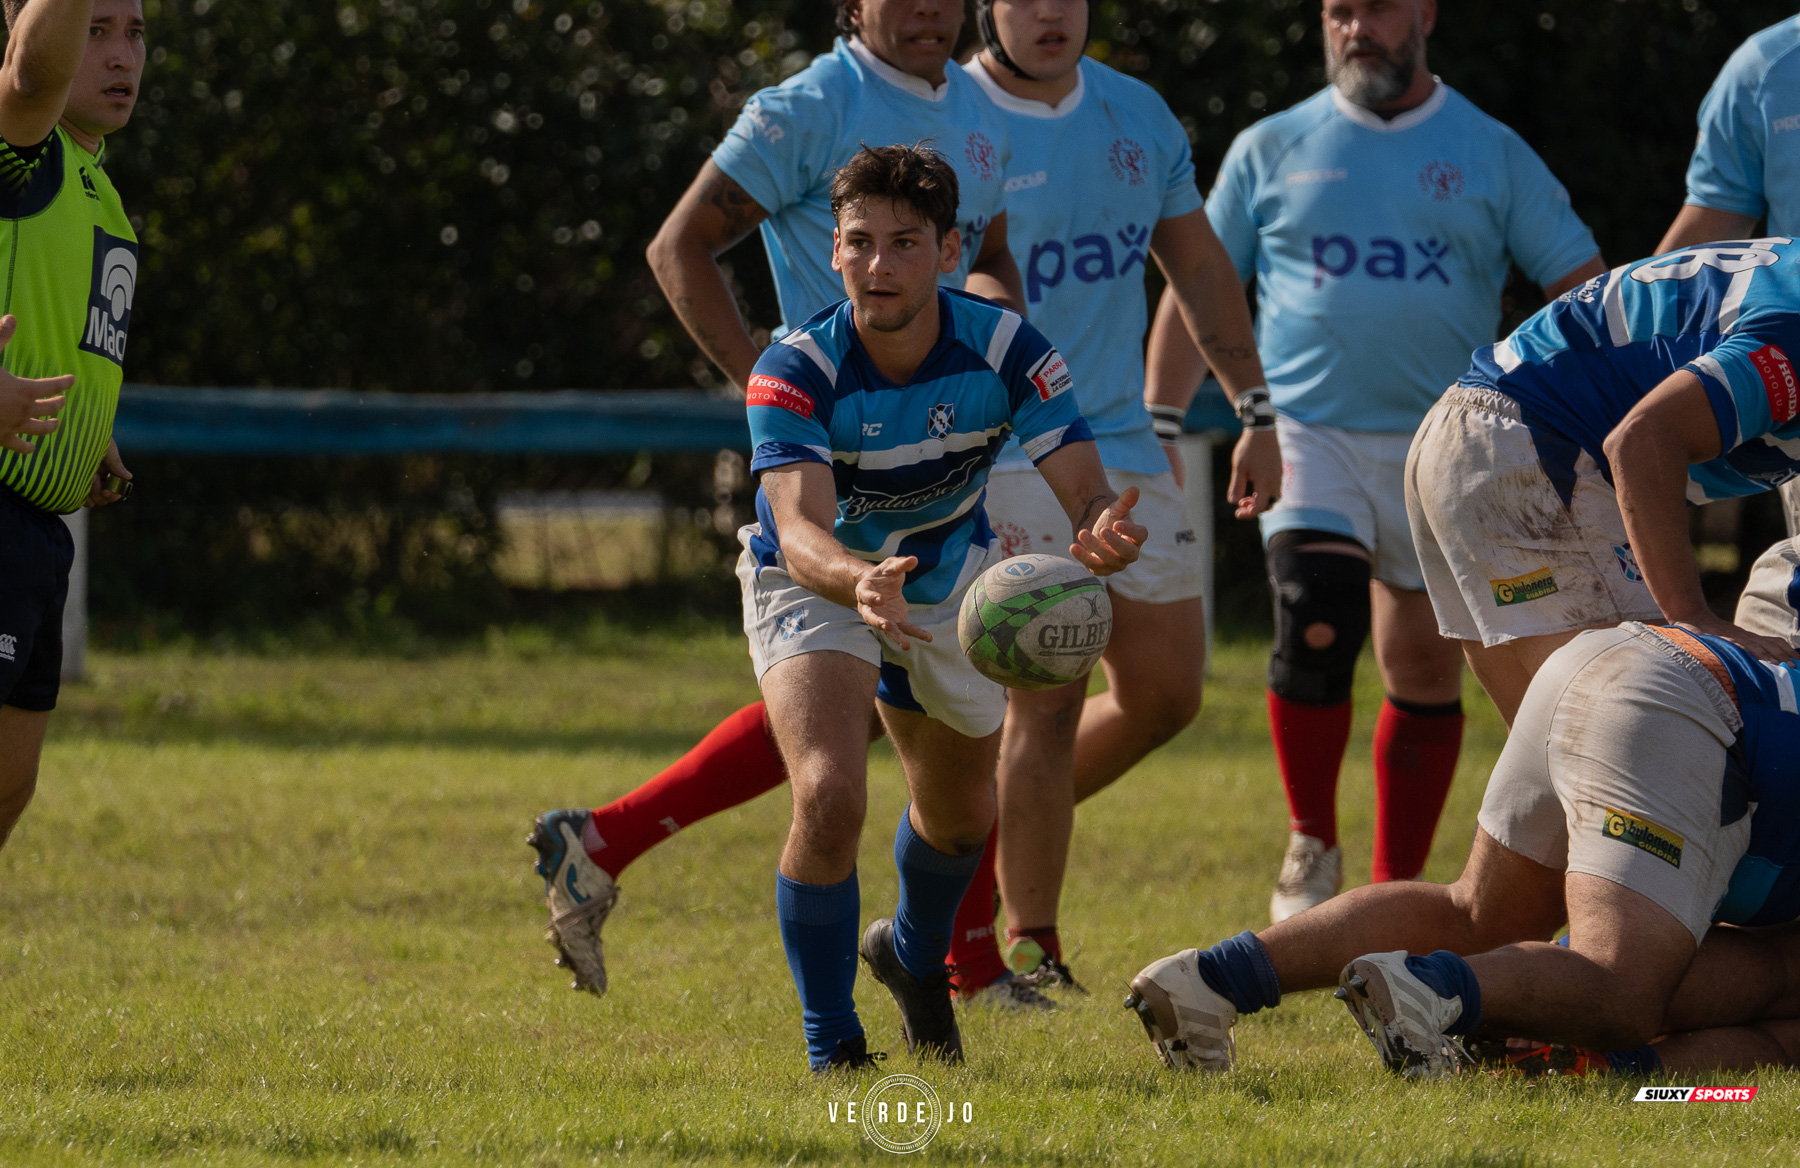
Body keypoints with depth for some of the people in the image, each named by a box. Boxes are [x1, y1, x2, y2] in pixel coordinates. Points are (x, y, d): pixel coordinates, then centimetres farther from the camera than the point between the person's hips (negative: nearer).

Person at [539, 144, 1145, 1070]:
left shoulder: (1006, 351, -27)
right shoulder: (795, 371, -34)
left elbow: (1087, 494, -30)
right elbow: (800, 533, -47)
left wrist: (1103, 533, -56)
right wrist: (862, 583, -70)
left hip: (948, 579, 4)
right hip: (813, 581, -4)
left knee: (960, 814, 19)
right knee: (829, 796, -26)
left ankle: (914, 954, 55)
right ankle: (831, 1049, -10)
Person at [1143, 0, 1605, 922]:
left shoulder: (1492, 156, 6)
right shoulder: (1270, 152, 8)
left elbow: (1582, 290, 5)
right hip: (1307, 435, -1)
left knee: (1424, 669, 4)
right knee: (1316, 623, -22)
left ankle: (1396, 892, 16)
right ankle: (1310, 846, -5)